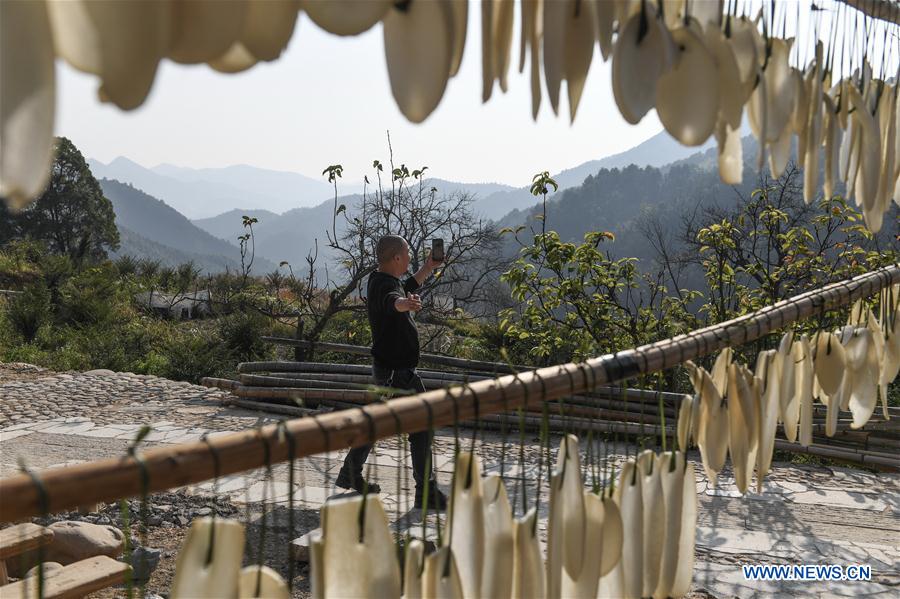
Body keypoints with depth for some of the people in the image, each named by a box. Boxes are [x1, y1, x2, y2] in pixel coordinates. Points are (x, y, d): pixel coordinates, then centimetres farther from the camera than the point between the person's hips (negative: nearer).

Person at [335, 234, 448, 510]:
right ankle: (426, 491, -2)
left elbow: (405, 290, 32)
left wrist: (428, 268, 33)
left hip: (386, 366, 11)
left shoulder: (378, 280, 11)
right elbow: (393, 299, -47)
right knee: (421, 427, -6)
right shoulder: (384, 285, -21)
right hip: (397, 371, -11)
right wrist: (404, 304, -69)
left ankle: (350, 473, 32)